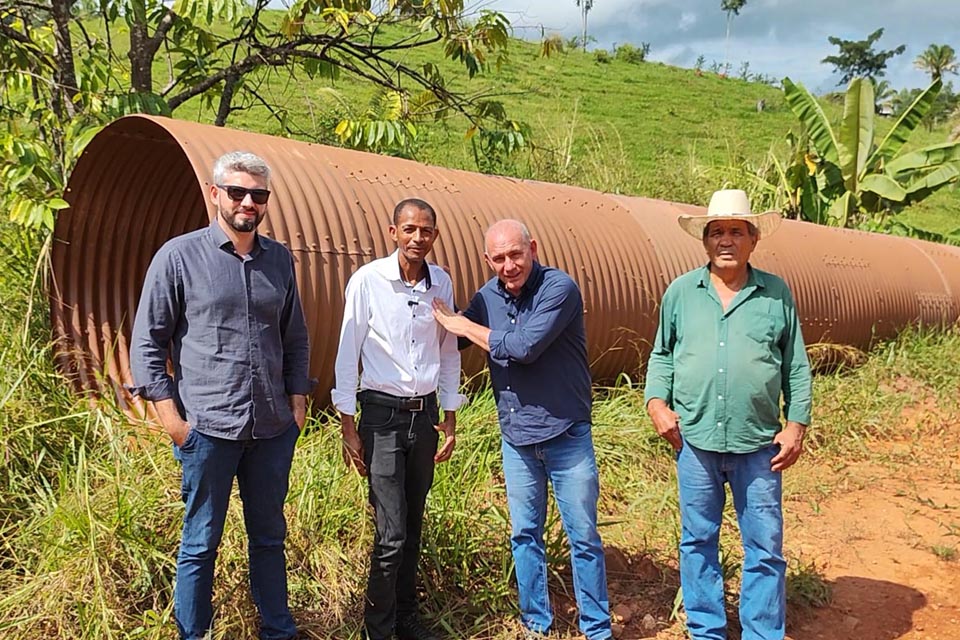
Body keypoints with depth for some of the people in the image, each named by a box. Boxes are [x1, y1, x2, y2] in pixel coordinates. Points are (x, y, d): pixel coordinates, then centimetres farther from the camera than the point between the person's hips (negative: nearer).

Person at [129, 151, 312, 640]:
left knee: (269, 536, 16)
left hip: (272, 429, 4)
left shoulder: (280, 259, 8)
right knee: (201, 542, 9)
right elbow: (147, 342, -3)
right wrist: (170, 416, -7)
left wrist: (297, 401, 10)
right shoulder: (179, 256, -4)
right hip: (208, 428, -4)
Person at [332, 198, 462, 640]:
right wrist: (348, 427, -7)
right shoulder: (368, 280, -9)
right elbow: (348, 353, -6)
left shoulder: (441, 283, 4)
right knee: (391, 535, -6)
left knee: (413, 526, 13)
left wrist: (450, 419, 11)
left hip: (425, 414, 4)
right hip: (382, 415, -4)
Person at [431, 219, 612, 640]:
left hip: (566, 434, -5)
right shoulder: (488, 297, 3)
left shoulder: (559, 288, -15)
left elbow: (525, 347, -26)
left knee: (583, 536, 6)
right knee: (524, 534, 14)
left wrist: (462, 324, -15)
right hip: (516, 437, 5)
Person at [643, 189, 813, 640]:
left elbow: (796, 367, 6)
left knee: (765, 548, 6)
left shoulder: (777, 294, 3)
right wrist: (657, 401, -1)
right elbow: (662, 355, 12)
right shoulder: (681, 291, 4)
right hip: (694, 440, 1)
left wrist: (797, 424, 0)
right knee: (697, 542, 13)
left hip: (758, 444, -1)